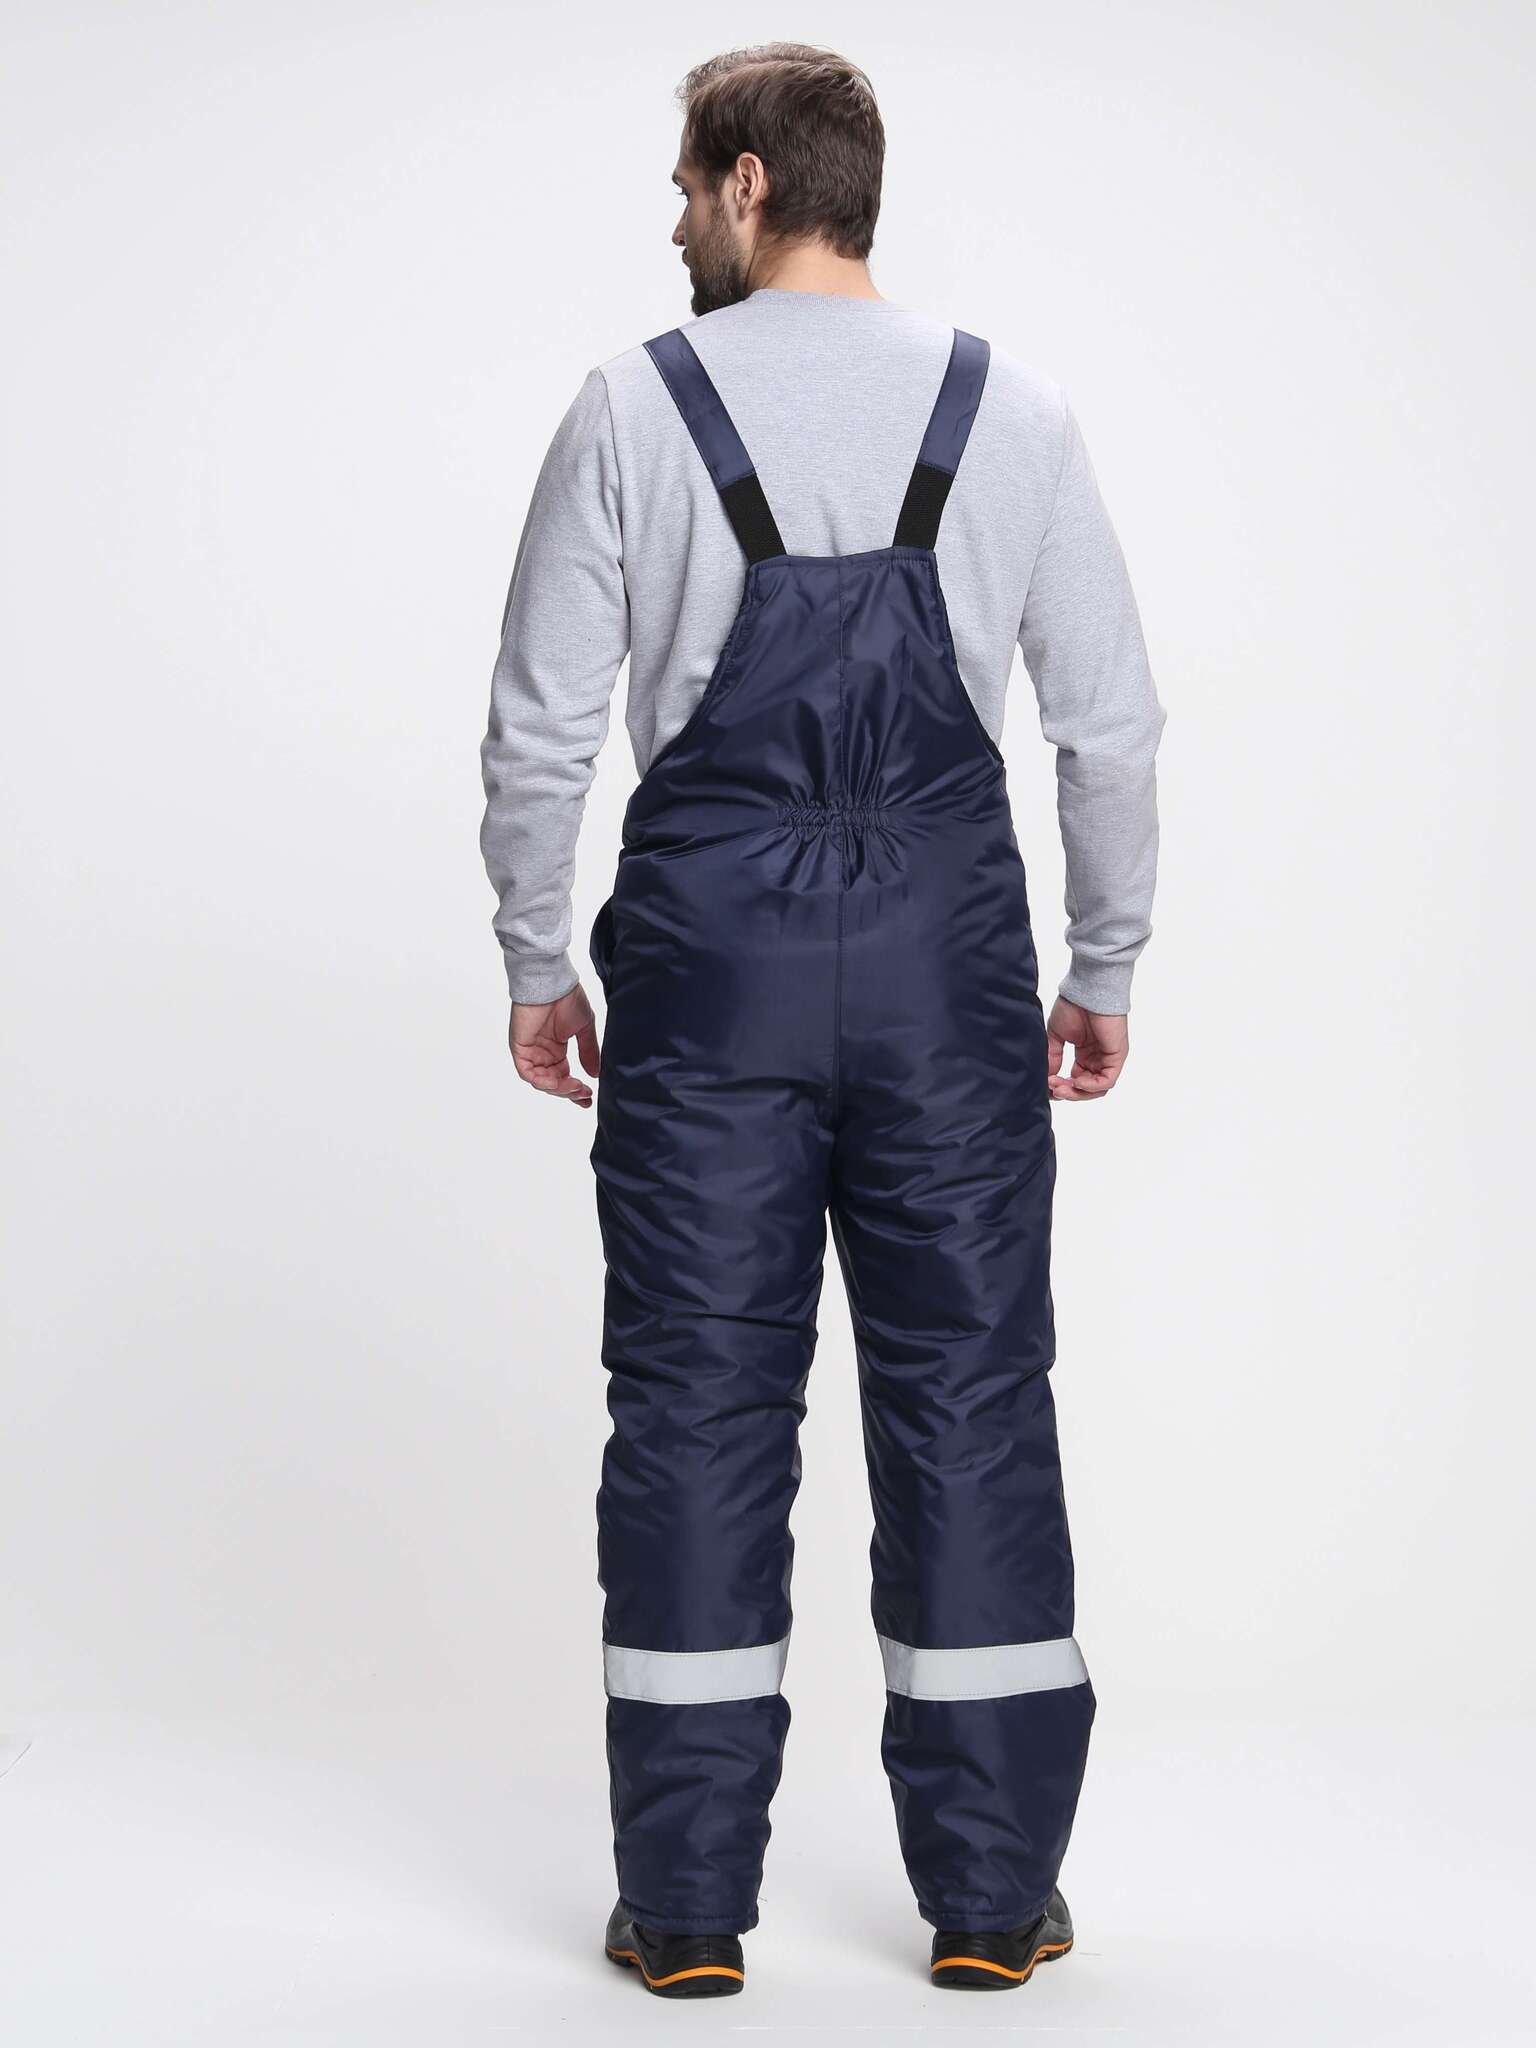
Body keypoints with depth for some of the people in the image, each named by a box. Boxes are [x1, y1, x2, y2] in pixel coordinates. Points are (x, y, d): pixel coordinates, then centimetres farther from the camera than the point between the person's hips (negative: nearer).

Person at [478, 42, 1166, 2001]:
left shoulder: (635, 406, -2)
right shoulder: (1012, 410, 3)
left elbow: (541, 724, -1)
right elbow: (1111, 723, 3)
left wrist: (537, 963, 11)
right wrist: (1106, 970, 14)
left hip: (708, 955, -1)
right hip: (949, 955, 1)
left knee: (698, 1400, 5)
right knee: (968, 1396, 7)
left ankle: (688, 1903, 10)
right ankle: (991, 1894, 13)